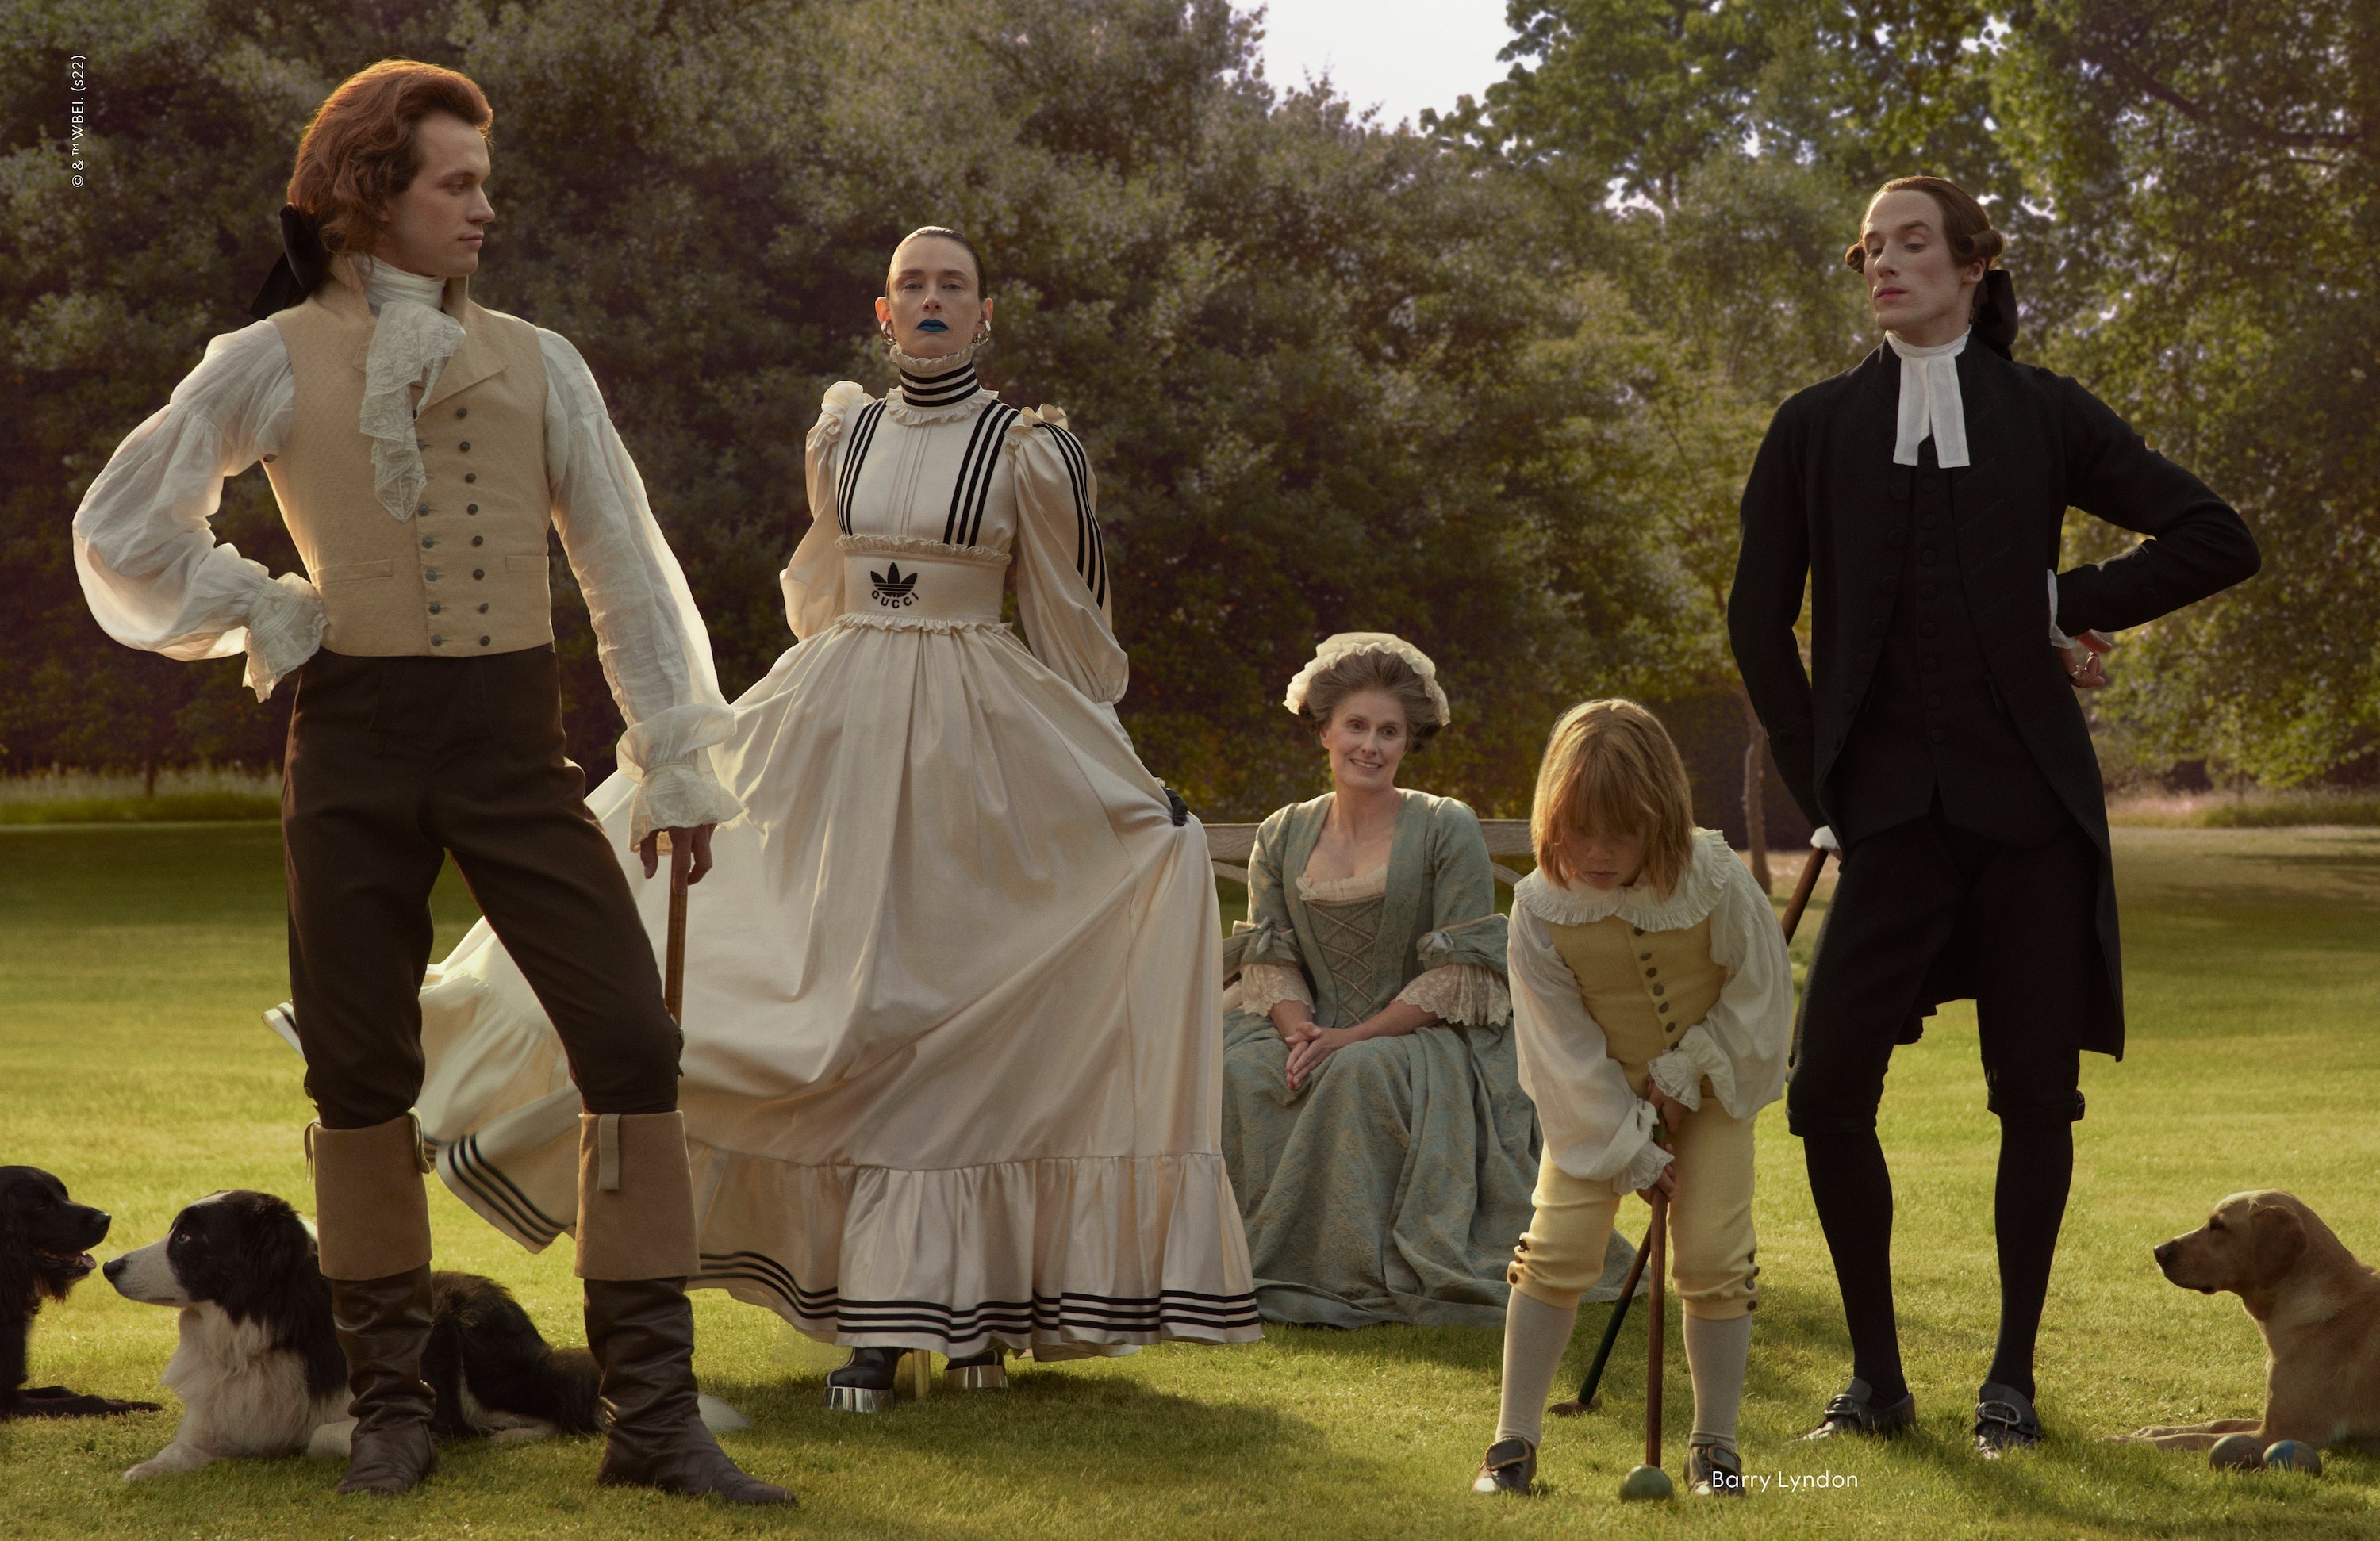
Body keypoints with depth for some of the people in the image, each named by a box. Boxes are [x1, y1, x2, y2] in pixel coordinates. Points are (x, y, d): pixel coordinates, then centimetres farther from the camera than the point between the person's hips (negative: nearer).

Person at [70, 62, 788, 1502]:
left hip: (514, 734, 2)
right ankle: (393, 1401, 18)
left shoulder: (536, 362, 9)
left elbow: (627, 563, 12)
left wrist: (678, 760, 9)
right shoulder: (273, 362, 3)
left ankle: (655, 1411, -5)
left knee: (631, 1041, -9)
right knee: (363, 1069, 3)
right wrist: (258, 610, 1)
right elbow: (122, 530, 8)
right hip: (359, 735, -1)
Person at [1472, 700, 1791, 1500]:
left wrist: (1684, 1075, -12)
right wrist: (1630, 1149, -15)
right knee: (1557, 1246, -9)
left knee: (1712, 1257, -7)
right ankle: (1514, 1438, 2)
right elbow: (1565, 1046, -17)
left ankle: (1715, 1440, 9)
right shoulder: (1541, 908, -24)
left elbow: (1757, 996, -10)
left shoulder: (1717, 883, -26)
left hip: (1707, 1087, 0)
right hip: (1597, 1101, 0)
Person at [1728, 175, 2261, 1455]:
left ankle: (2012, 1378, 14)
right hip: (1893, 808, 1)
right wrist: (1820, 788, 5)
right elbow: (1758, 624, 11)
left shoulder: (2044, 415, 7)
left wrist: (2071, 604, 0)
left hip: (2030, 805, 0)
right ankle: (1876, 1374, 7)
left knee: (2035, 1096, 1)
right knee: (1829, 1089, -8)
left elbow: (2218, 540, 7)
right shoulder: (1817, 428, 9)